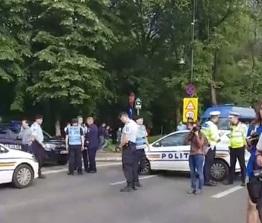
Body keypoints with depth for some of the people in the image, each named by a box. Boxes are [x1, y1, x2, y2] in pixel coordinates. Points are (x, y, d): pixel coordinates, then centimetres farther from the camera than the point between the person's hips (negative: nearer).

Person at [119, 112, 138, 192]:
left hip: (127, 147, -10)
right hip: (133, 146, 10)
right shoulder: (134, 123, 13)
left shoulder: (127, 125, -18)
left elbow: (126, 140, -22)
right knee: (133, 166, 11)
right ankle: (133, 184, 16)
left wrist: (121, 145, -6)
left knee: (127, 166, -7)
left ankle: (129, 185, -7)